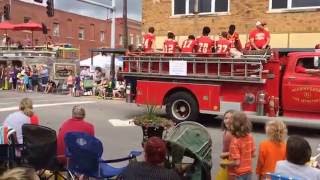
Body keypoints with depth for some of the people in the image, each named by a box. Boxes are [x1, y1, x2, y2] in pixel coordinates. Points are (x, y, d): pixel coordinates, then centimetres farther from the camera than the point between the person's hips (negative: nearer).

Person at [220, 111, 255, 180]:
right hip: (248, 173, 6)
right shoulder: (250, 137, -5)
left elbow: (236, 162, -23)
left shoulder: (235, 141, -25)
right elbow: (253, 154, 7)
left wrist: (224, 163, -9)